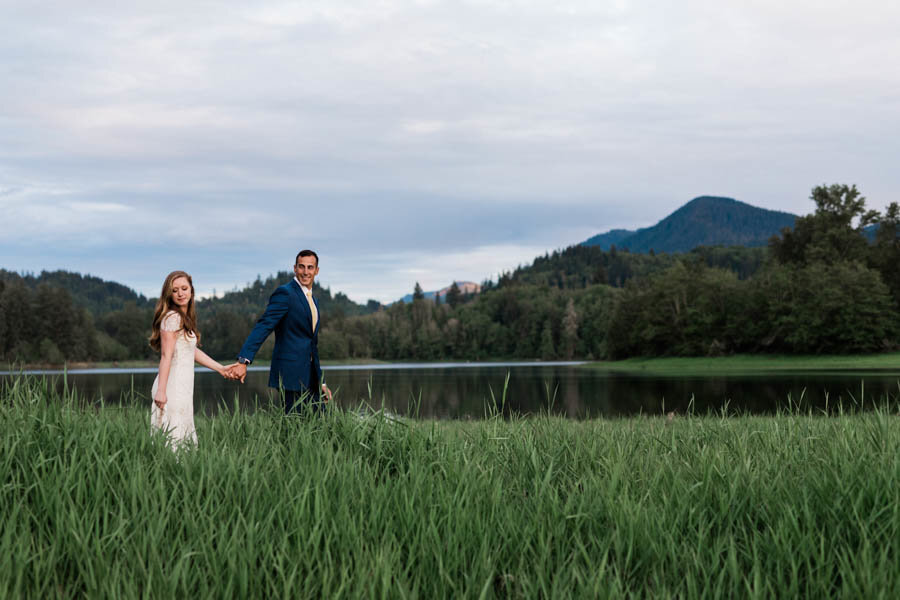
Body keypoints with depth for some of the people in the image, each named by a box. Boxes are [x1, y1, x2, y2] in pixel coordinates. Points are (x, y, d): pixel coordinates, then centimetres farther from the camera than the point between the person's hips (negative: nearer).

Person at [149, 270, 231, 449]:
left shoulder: (185, 318, 16)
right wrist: (161, 390, -22)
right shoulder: (172, 317, -12)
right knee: (173, 438, -9)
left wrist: (221, 369, 28)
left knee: (185, 439, 10)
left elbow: (193, 350, 24)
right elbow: (166, 356, -18)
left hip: (183, 387, 9)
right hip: (172, 388, -9)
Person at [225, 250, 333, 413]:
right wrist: (244, 361, -31)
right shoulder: (285, 293, -8)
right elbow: (263, 327, -19)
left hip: (310, 377, 8)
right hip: (291, 374, -8)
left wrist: (321, 382, 24)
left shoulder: (313, 301, 19)